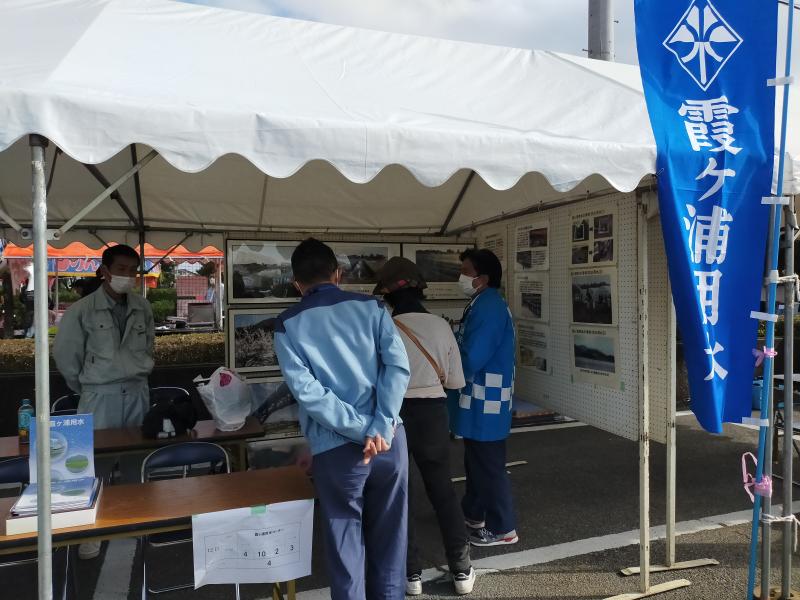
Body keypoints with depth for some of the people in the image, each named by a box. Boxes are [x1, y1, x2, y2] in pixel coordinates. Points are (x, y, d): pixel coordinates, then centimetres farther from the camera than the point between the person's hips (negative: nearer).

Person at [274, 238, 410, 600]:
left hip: (335, 449, -2)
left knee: (346, 547, 14)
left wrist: (361, 431, -11)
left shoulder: (287, 325, 1)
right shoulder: (371, 306, 4)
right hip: (389, 440, 2)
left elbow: (305, 390, -11)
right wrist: (380, 429, -11)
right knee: (389, 539, 19)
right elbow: (398, 366, -8)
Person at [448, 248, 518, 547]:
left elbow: (471, 359, -25)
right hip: (479, 401, 10)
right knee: (475, 462, 22)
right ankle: (474, 514, 38)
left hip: (486, 402, -10)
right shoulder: (483, 304, 12)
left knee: (489, 466, 2)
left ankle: (503, 528, 17)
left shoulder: (489, 307, -21)